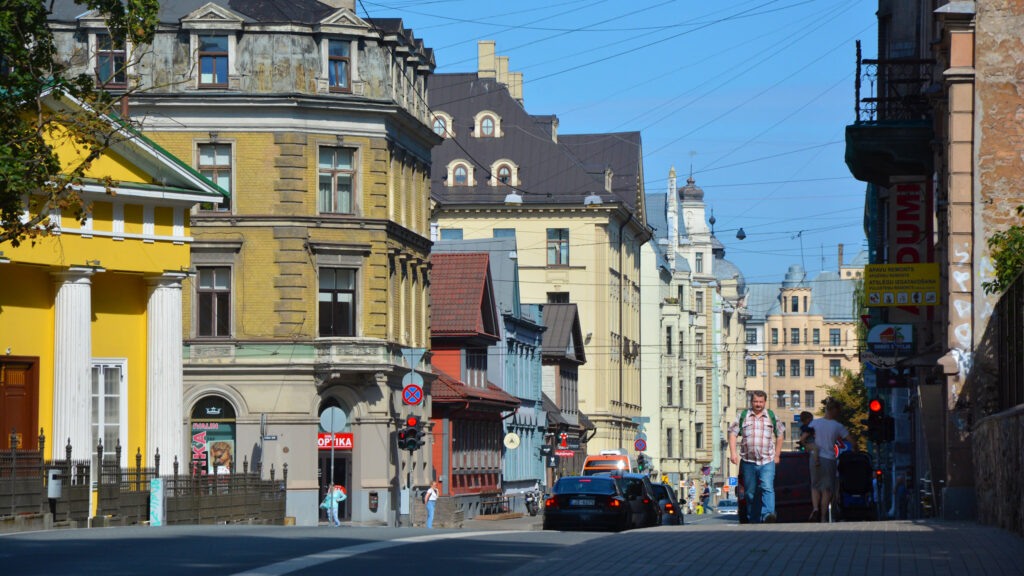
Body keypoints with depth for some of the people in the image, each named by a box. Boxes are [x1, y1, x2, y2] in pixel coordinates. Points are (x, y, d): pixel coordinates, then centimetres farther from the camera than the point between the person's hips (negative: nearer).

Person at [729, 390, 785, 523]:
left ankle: (768, 514, -33)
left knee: (767, 488, -21)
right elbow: (732, 433, 9)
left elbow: (780, 435, 21)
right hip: (748, 462, 1)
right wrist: (733, 452, -4)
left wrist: (777, 455, 16)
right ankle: (754, 520, 14)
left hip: (767, 462, -1)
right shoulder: (743, 416, 9)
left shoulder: (772, 416, 11)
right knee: (750, 492, 6)